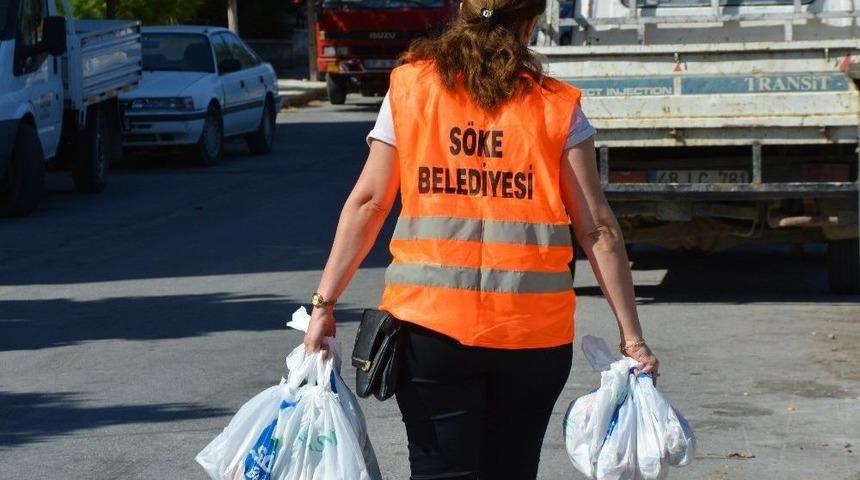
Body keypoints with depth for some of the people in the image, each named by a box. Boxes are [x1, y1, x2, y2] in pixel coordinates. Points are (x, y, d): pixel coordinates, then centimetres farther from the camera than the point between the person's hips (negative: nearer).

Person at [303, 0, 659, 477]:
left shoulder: (409, 88, 3)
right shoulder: (556, 106, 1)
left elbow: (368, 203, 1)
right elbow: (597, 228, -1)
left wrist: (324, 302, 4)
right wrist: (631, 337, 2)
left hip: (429, 323, 0)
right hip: (533, 329, 1)